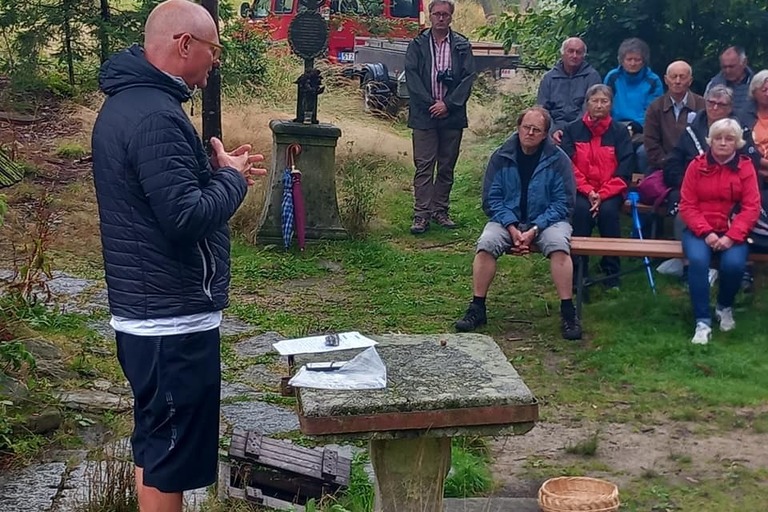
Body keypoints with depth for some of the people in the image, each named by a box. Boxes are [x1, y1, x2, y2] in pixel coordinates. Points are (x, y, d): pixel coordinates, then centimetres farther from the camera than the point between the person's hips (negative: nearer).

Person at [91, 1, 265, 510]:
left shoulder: (124, 103, 11)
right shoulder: (156, 116, -22)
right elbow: (187, 218, -27)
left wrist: (215, 171, 8)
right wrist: (232, 178, -10)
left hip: (145, 312, 10)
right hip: (174, 320, -10)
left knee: (158, 444, 22)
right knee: (170, 454, 3)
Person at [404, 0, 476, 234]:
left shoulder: (462, 46, 6)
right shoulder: (417, 44, 4)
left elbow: (468, 77, 0)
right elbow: (411, 75, -2)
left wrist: (448, 104, -10)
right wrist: (430, 104, -11)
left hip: (452, 115, 2)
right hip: (424, 115, -2)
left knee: (447, 167, 8)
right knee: (424, 166, -4)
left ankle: (440, 210, 17)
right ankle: (421, 215, -3)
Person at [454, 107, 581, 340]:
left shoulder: (558, 159, -5)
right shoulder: (501, 157, 0)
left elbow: (563, 203, -7)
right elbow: (491, 199, -1)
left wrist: (534, 230, -18)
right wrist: (512, 228, -16)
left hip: (547, 221, -1)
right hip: (508, 220, 2)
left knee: (558, 245, -33)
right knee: (486, 244, -28)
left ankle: (568, 312, -25)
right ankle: (477, 309, -16)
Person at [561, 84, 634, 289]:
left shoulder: (620, 132, 6)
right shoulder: (573, 130, 7)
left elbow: (624, 170, -2)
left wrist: (602, 194, -16)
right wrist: (588, 191, -15)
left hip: (611, 191, 0)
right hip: (581, 189, 0)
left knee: (608, 210, -30)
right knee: (581, 209, -31)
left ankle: (611, 273, -19)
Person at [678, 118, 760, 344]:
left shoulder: (745, 167, 0)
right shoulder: (697, 165, -1)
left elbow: (752, 207, -5)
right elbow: (687, 206, -3)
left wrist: (731, 236, -17)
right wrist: (706, 233, -17)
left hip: (733, 232, 0)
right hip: (700, 230, 0)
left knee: (734, 264, -28)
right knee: (697, 260, -31)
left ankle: (725, 307, 5)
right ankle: (702, 321, -21)